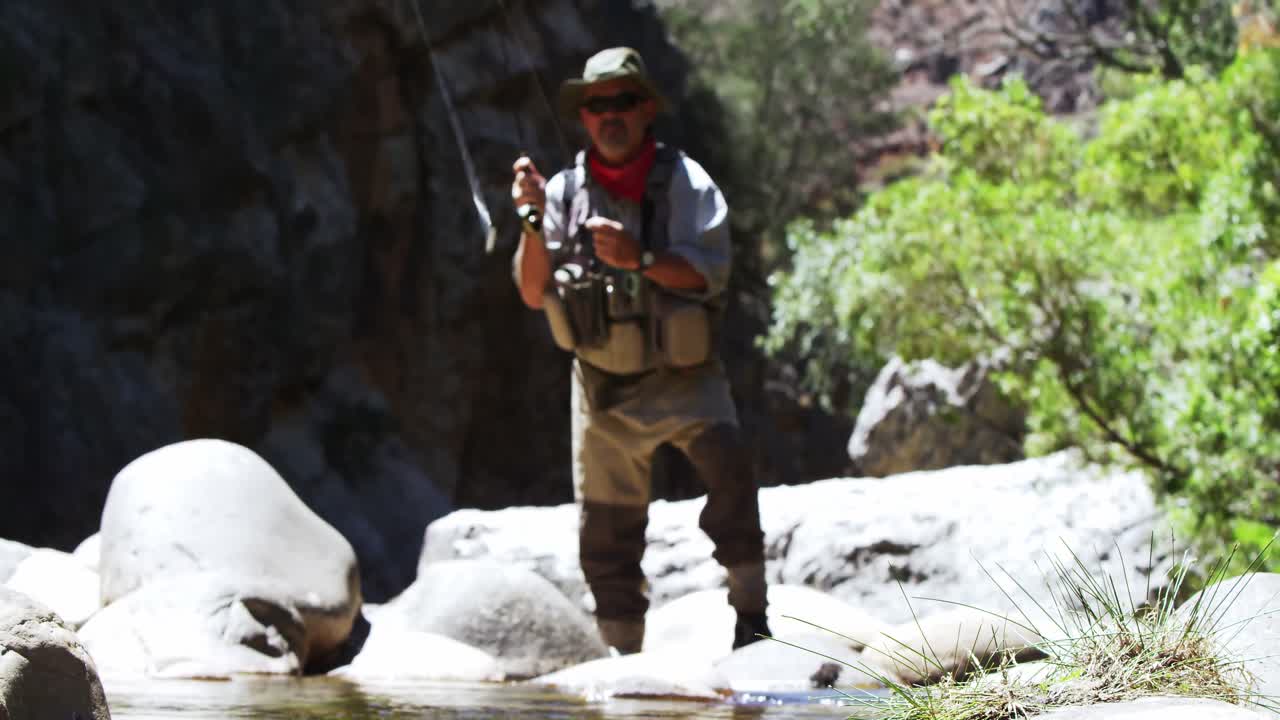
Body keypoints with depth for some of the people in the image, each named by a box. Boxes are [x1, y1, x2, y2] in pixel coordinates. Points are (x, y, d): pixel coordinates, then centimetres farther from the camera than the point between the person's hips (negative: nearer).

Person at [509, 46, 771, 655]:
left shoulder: (683, 181, -8)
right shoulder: (565, 190, 1)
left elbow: (711, 270, -20)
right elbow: (533, 294, -1)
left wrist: (641, 258, -35)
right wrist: (533, 222, -15)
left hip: (682, 376, -3)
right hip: (601, 382, 4)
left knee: (725, 463, -30)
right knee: (606, 532, 8)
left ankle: (751, 615, -23)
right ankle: (624, 657, 22)